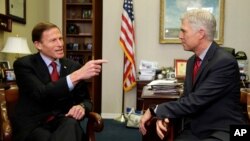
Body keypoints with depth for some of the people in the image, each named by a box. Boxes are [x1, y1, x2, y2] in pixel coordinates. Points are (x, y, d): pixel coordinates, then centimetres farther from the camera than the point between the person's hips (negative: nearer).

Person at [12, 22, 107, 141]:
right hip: (33, 125, -3)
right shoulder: (24, 64, -5)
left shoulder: (73, 66, 7)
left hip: (65, 123, 3)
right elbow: (42, 94, -22)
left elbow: (85, 99, 12)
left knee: (71, 124, -33)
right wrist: (77, 75, -33)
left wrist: (81, 107, -14)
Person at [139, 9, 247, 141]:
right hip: (195, 129, 7)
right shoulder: (192, 61, 6)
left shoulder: (225, 62, -18)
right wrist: (163, 116, -12)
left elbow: (196, 101, -24)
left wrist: (155, 110, -19)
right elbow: (186, 98, 7)